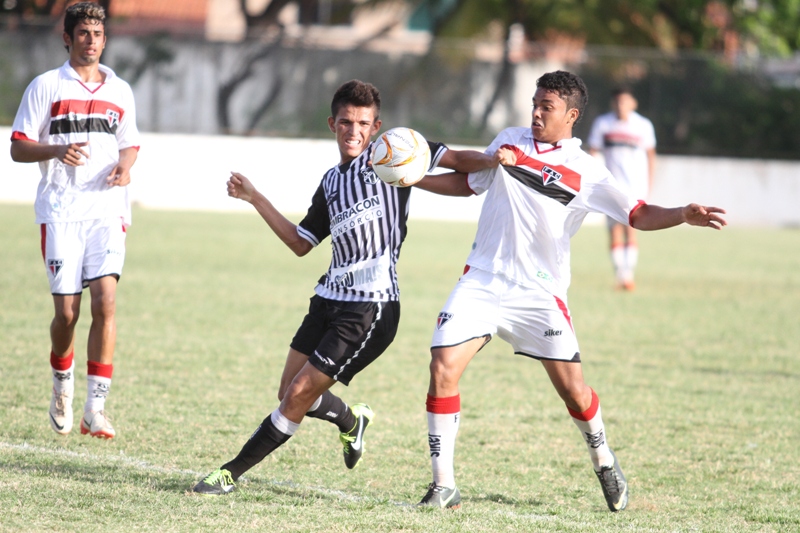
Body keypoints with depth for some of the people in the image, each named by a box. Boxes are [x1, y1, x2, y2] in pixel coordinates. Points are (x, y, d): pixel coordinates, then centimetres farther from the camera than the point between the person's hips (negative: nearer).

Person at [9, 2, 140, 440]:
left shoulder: (120, 91, 13)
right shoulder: (45, 87, 4)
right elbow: (18, 148, 2)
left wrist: (125, 165, 0)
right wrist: (57, 150, -18)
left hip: (107, 210, 2)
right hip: (60, 210, -2)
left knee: (105, 301, -15)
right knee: (66, 312, -5)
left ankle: (95, 407, -14)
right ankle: (62, 384, 25)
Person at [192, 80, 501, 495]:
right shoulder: (331, 182, 17)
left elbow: (455, 160, -5)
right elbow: (301, 243, 23)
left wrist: (495, 160, -24)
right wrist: (254, 199, 20)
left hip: (371, 308, -7)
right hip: (329, 300, 7)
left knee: (299, 395, -8)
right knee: (290, 395, 11)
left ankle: (232, 472, 0)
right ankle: (351, 419, 40)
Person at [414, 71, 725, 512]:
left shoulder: (586, 172, -2)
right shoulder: (508, 141, 9)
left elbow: (639, 215, -5)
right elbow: (468, 183, 23)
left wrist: (683, 215, -23)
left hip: (538, 293, -2)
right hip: (482, 281, 2)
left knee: (572, 388, -1)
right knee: (443, 369, -14)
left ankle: (604, 462, 30)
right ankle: (443, 487, -6)